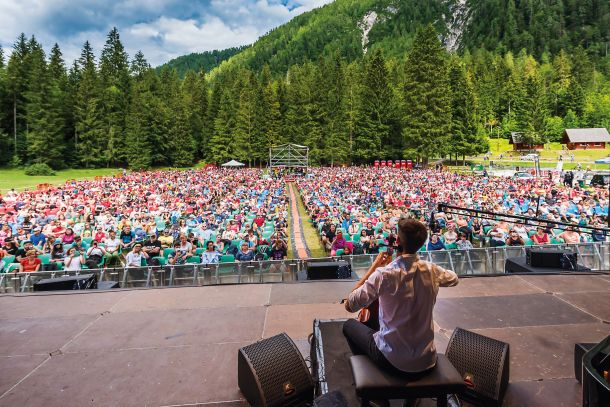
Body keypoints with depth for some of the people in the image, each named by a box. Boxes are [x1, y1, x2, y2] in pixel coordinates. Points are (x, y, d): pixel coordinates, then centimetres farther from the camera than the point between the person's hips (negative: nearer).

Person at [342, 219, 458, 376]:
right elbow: (453, 278, 15)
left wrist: (374, 266, -13)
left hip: (392, 361, -5)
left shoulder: (384, 274, -24)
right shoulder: (431, 270, -9)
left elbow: (349, 305, -18)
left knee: (349, 325, 20)